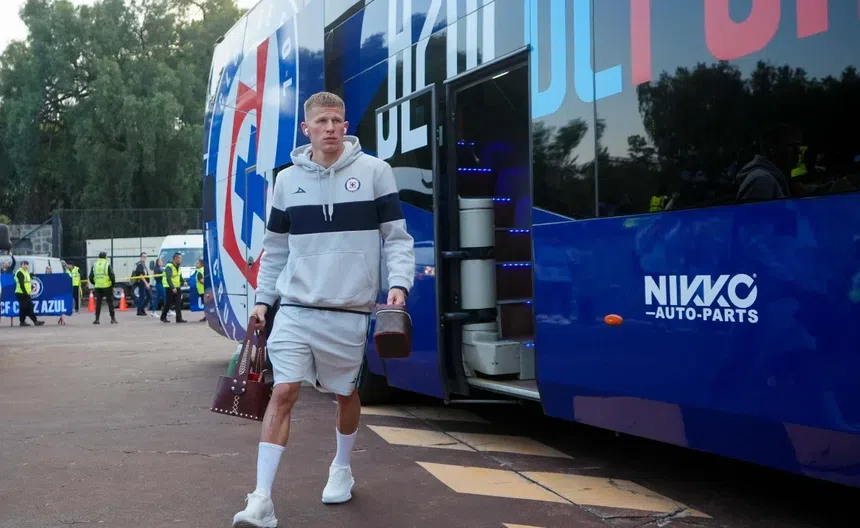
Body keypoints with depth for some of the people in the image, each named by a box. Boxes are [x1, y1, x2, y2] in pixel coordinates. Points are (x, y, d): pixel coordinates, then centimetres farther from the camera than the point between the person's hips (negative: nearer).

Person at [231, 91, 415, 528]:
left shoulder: (374, 172, -1)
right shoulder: (287, 180, 7)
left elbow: (396, 237, 0)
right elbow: (275, 248, 14)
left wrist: (398, 283, -14)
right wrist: (263, 299, 9)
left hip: (350, 310, -1)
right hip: (296, 307, 1)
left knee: (346, 393, 14)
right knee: (283, 392, -10)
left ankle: (341, 468, 40)